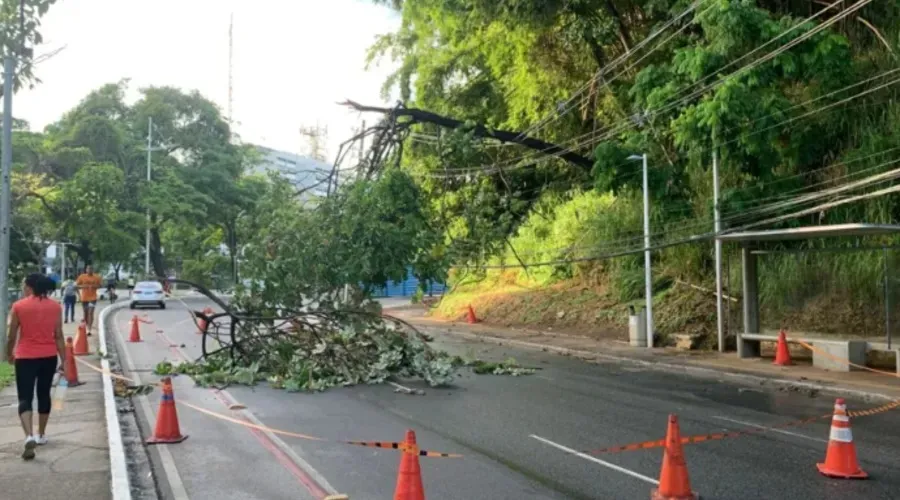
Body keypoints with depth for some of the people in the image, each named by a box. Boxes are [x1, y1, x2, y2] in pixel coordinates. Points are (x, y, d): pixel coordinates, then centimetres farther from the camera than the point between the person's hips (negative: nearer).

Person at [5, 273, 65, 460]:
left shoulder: (19, 306, -7)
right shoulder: (55, 306, 0)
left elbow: (12, 336, -1)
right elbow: (58, 335, 0)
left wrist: (9, 354, 17)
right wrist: (63, 359, 4)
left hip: (25, 357, -3)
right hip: (49, 357, 3)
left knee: (25, 398, -2)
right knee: (44, 394, 18)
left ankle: (29, 436, -22)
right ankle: (41, 434, 28)